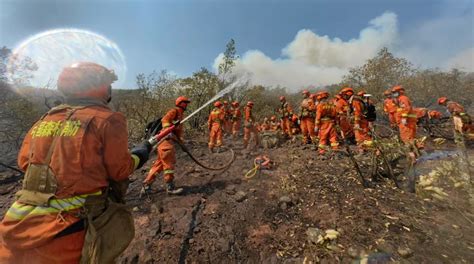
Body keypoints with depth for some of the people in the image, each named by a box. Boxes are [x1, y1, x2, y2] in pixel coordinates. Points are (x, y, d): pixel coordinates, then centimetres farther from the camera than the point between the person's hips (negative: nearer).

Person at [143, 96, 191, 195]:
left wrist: (180, 140, 15)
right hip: (165, 139, -10)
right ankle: (170, 187, 2)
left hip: (169, 140, 10)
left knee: (159, 163, 13)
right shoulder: (174, 111, -4)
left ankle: (147, 185, 22)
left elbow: (178, 129, 23)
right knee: (169, 163, -7)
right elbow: (165, 120, -20)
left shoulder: (180, 114, 25)